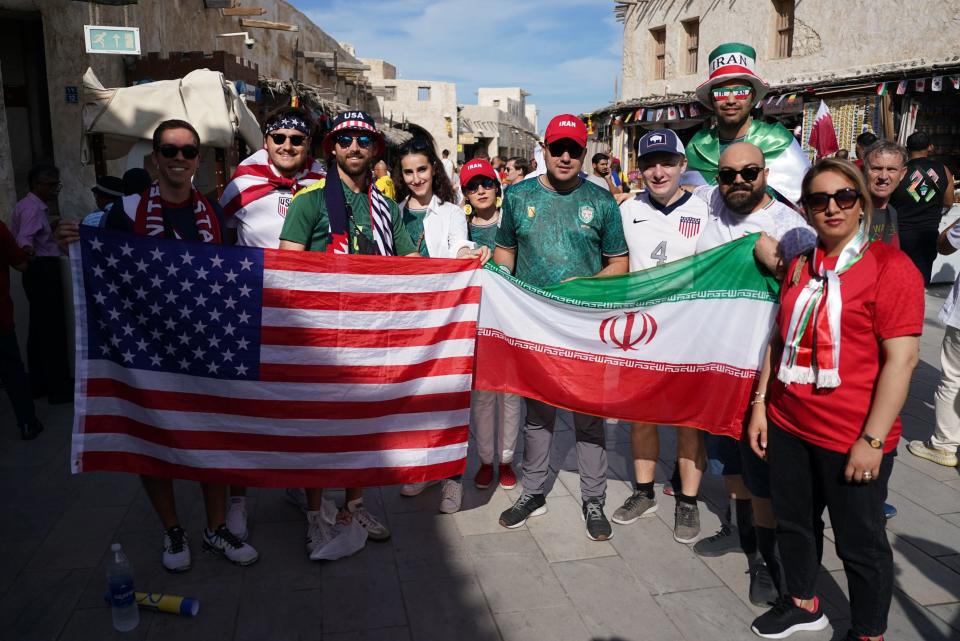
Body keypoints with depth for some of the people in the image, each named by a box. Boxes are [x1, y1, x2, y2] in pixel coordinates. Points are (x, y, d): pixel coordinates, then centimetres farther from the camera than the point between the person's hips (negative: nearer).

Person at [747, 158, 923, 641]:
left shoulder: (889, 265, -12)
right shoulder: (801, 266, 8)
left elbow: (901, 358, -16)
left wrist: (872, 439, -18)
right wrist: (761, 403, 10)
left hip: (852, 438, -6)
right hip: (787, 425, 6)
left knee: (860, 542, 11)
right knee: (793, 520, 20)